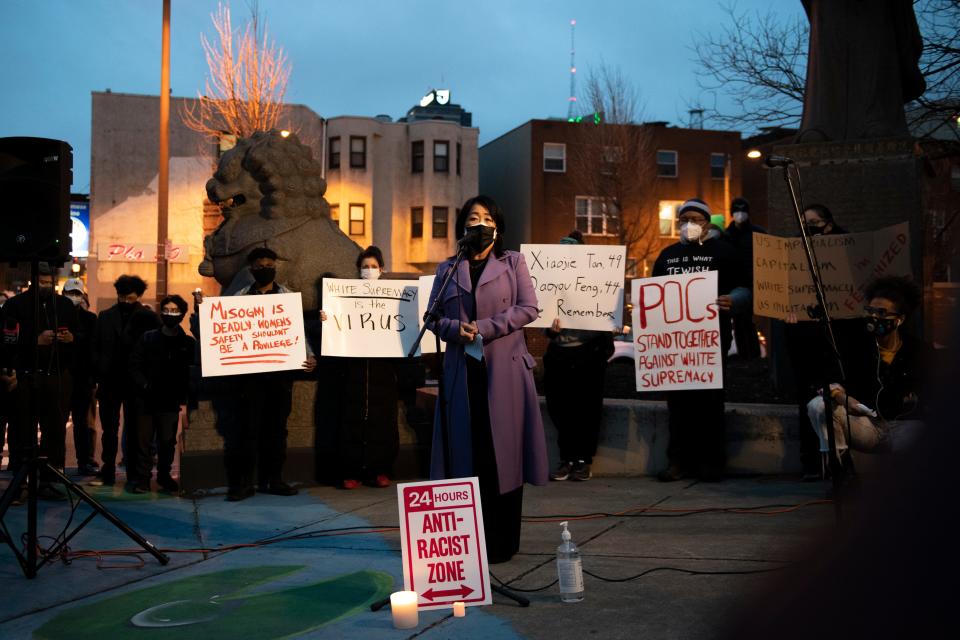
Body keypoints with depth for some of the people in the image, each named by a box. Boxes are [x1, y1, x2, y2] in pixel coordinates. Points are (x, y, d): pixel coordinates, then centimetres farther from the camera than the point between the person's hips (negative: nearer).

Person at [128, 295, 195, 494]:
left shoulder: (187, 343, 2)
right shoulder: (148, 338, 5)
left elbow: (191, 372, -1)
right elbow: (134, 365, 3)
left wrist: (184, 398, -9)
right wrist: (144, 385, -11)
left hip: (170, 402, -1)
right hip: (146, 400, 1)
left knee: (167, 442, 3)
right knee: (144, 440, 3)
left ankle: (164, 475, 21)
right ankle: (143, 478, 13)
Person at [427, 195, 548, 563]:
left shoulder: (513, 263, 9)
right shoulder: (448, 269, 15)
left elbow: (528, 309, -1)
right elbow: (433, 316, 12)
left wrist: (485, 328, -10)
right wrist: (456, 328, -10)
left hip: (504, 368, -2)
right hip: (462, 370, 2)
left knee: (502, 452, -2)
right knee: (467, 453, 2)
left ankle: (502, 542, 6)